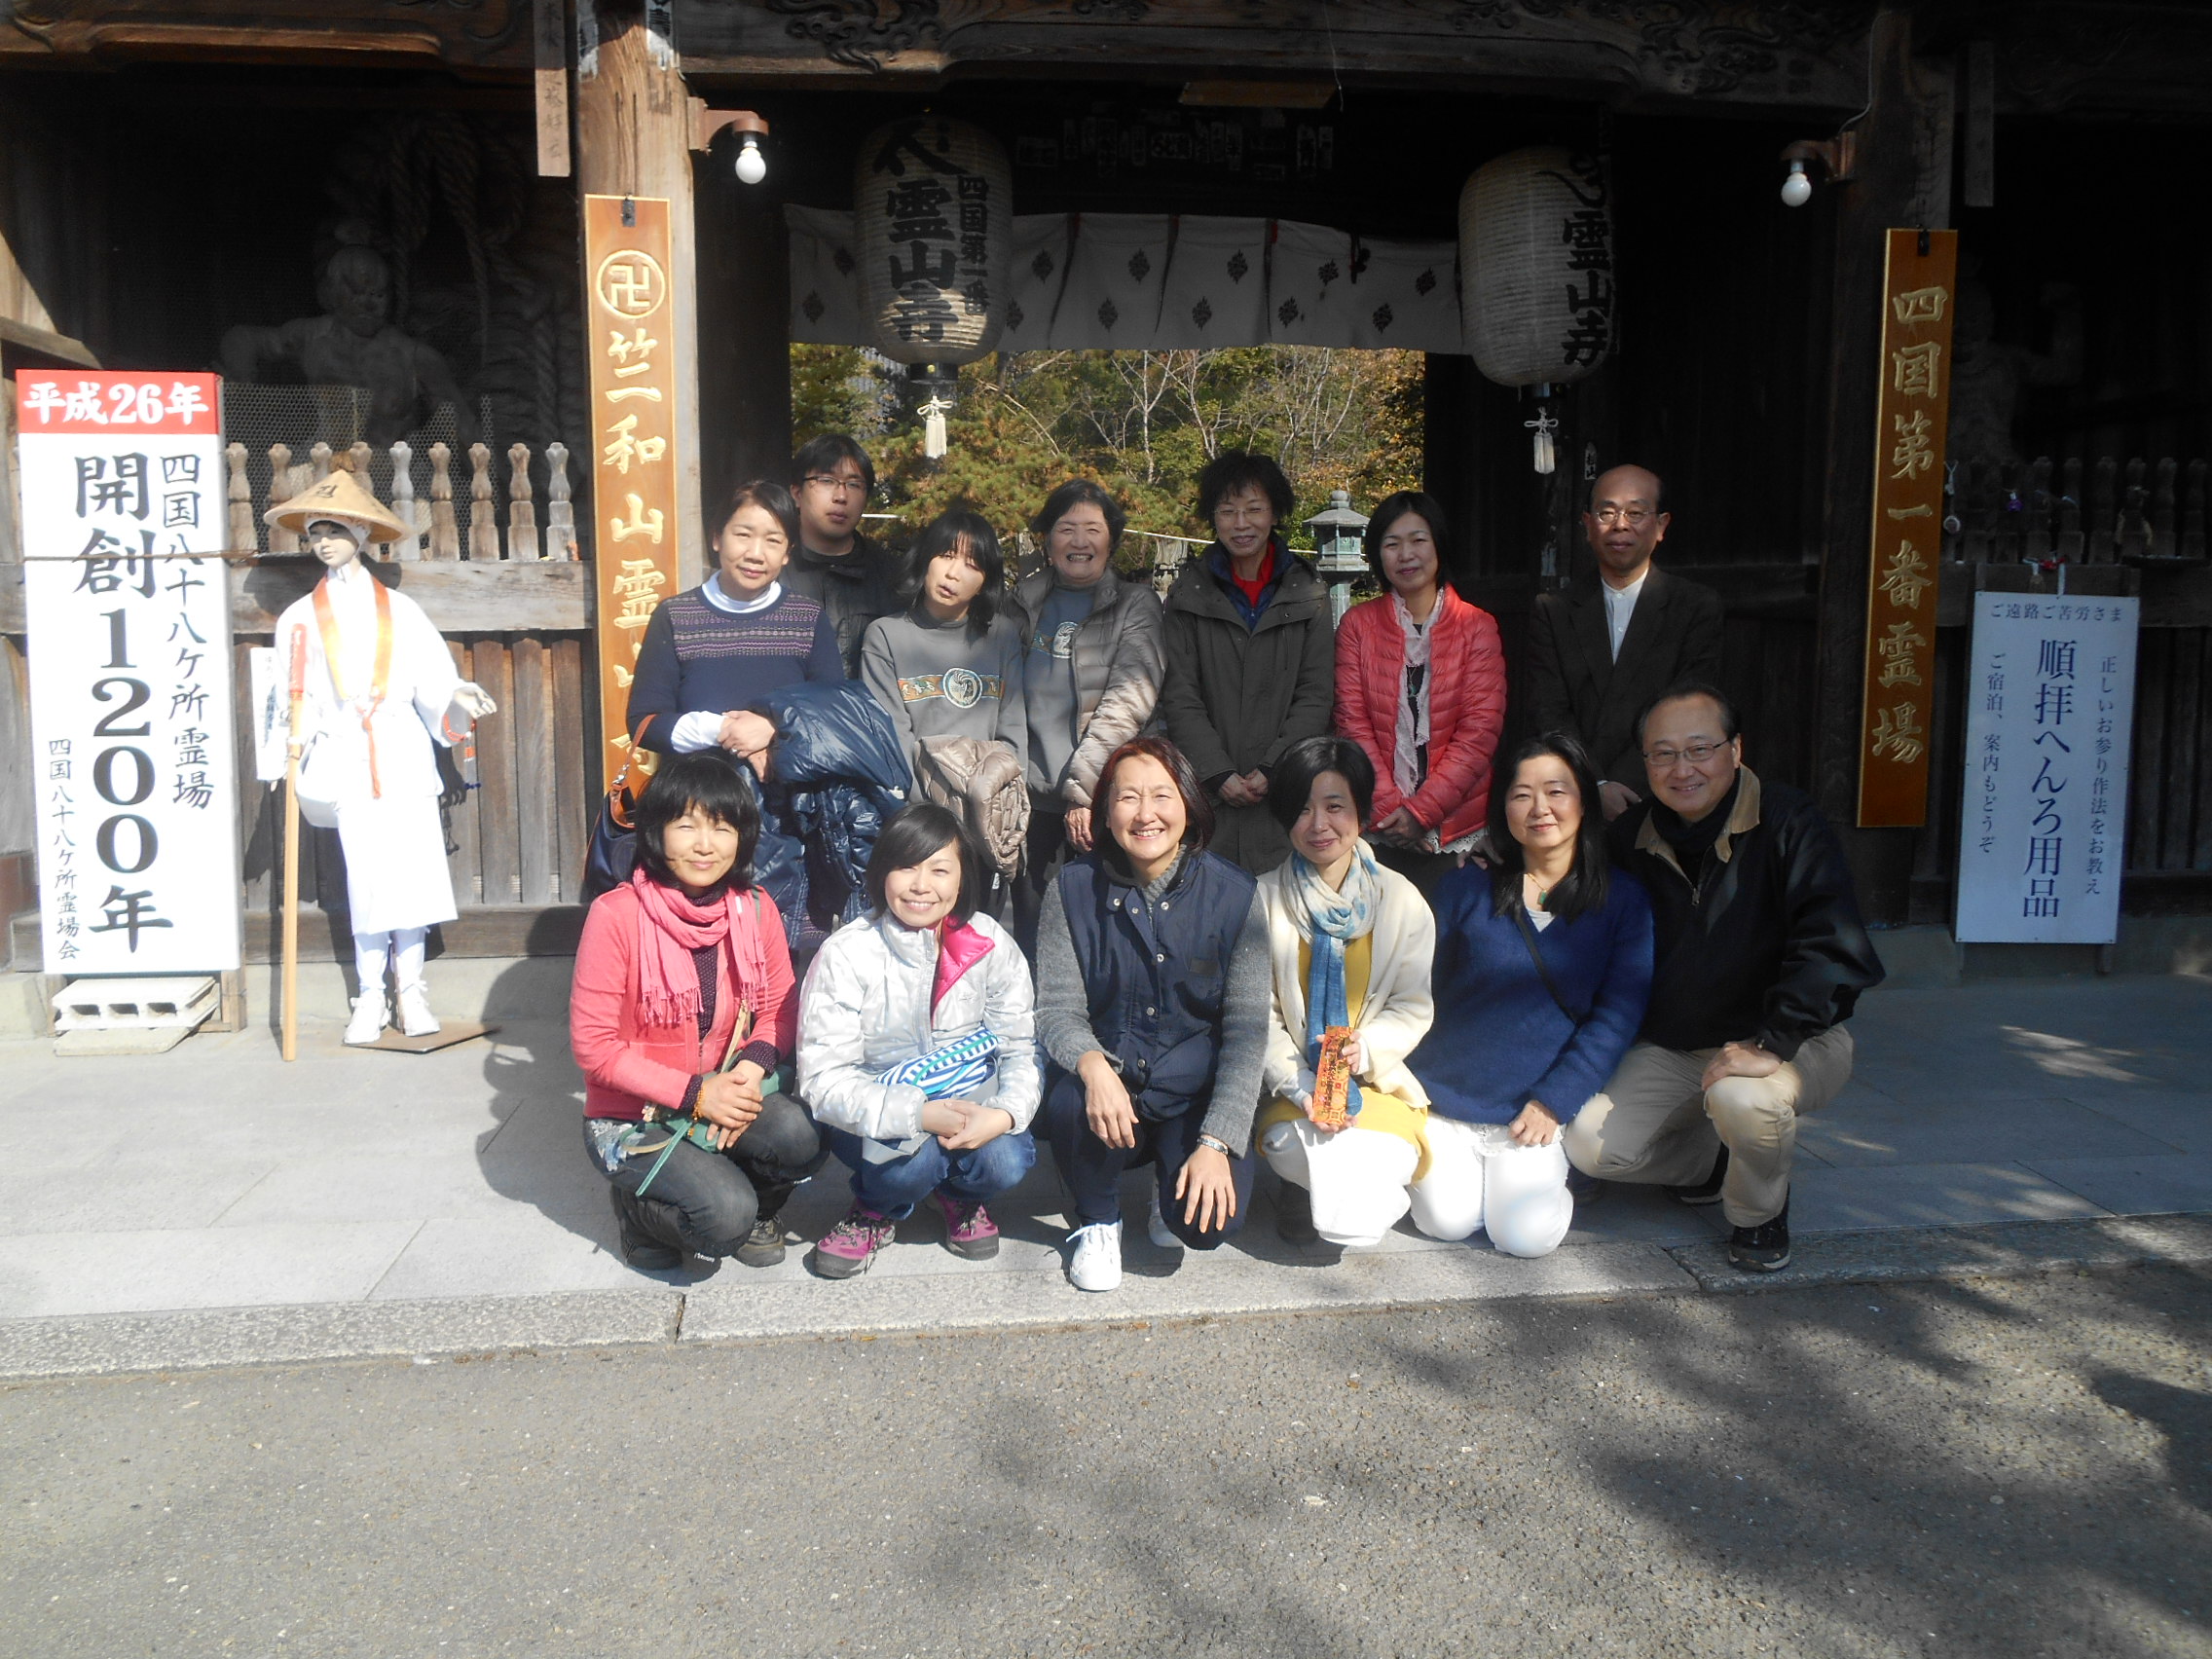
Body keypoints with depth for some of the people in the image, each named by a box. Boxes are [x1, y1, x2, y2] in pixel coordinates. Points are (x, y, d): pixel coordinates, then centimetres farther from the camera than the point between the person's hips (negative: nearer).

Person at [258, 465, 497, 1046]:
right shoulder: (300, 617, 12)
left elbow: (430, 678, 5)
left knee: (412, 867, -6)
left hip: (401, 750, 0)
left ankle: (410, 989, 4)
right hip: (343, 755, 0)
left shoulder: (398, 608, 11)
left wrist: (458, 695, -14)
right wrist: (284, 756, -1)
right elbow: (291, 695, 9)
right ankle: (371, 997, 2)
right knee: (366, 874, -5)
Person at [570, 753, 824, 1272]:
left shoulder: (756, 910, -4)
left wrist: (753, 1065, -19)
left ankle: (759, 1209, 7)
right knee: (726, 1217, -26)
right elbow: (593, 1044, -14)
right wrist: (694, 1092, -21)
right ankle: (637, 1206, 9)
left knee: (799, 1132, -28)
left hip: (724, 1095, 4)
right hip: (632, 1119, -3)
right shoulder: (616, 915, -17)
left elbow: (779, 1010, 4)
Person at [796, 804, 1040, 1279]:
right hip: (878, 1112, -2)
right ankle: (876, 1212, 6)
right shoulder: (846, 955, -17)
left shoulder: (991, 944, -8)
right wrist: (920, 1114, -33)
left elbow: (1020, 1048, -5)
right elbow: (825, 1080, -20)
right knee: (912, 1160, -33)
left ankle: (959, 1196, 12)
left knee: (1006, 1161, -26)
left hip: (967, 1099, 3)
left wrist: (1005, 1113, -28)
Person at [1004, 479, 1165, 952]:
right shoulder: (1026, 603, 13)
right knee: (1028, 930, 8)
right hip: (1033, 796, 4)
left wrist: (1084, 789, -18)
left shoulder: (1135, 605, 1)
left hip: (1099, 801, -3)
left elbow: (1127, 702, -11)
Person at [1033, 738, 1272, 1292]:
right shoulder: (1074, 888, -7)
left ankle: (1171, 1178, 17)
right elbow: (1057, 1008, -9)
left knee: (1208, 1220, -23)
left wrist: (1217, 1143, -19)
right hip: (1108, 1074, 1)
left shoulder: (1233, 894, -9)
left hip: (1194, 1087, -1)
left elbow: (1247, 1029, -10)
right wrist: (1093, 1066, -33)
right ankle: (1096, 1219, 1)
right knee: (1070, 1100, -33)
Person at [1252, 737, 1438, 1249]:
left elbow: (1414, 1006, 4)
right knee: (1294, 1145, -33)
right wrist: (1299, 1086, -18)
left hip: (1378, 1084, 0)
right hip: (1293, 1088, 0)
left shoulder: (1401, 900, 2)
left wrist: (1363, 1049, -17)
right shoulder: (1264, 899, 0)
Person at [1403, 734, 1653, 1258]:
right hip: (1445, 1098, 0)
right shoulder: (1465, 889, 1)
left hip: (1537, 1111, 0)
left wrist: (1554, 1101, -10)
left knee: (1526, 1235, -16)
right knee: (1448, 1220, -14)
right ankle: (1432, 1159, 18)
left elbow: (1616, 1017, -2)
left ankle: (1546, 1170, 16)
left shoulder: (1623, 900, 1)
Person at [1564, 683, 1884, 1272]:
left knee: (1743, 1097, -38)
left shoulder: (1787, 822, -15)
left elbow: (1832, 947, -25)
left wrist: (1771, 1044, -33)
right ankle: (1712, 1161, 18)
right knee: (1589, 1145, -13)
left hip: (1794, 1041, -4)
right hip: (1669, 1050, 5)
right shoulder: (1630, 838, 2)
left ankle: (1760, 1213, -2)